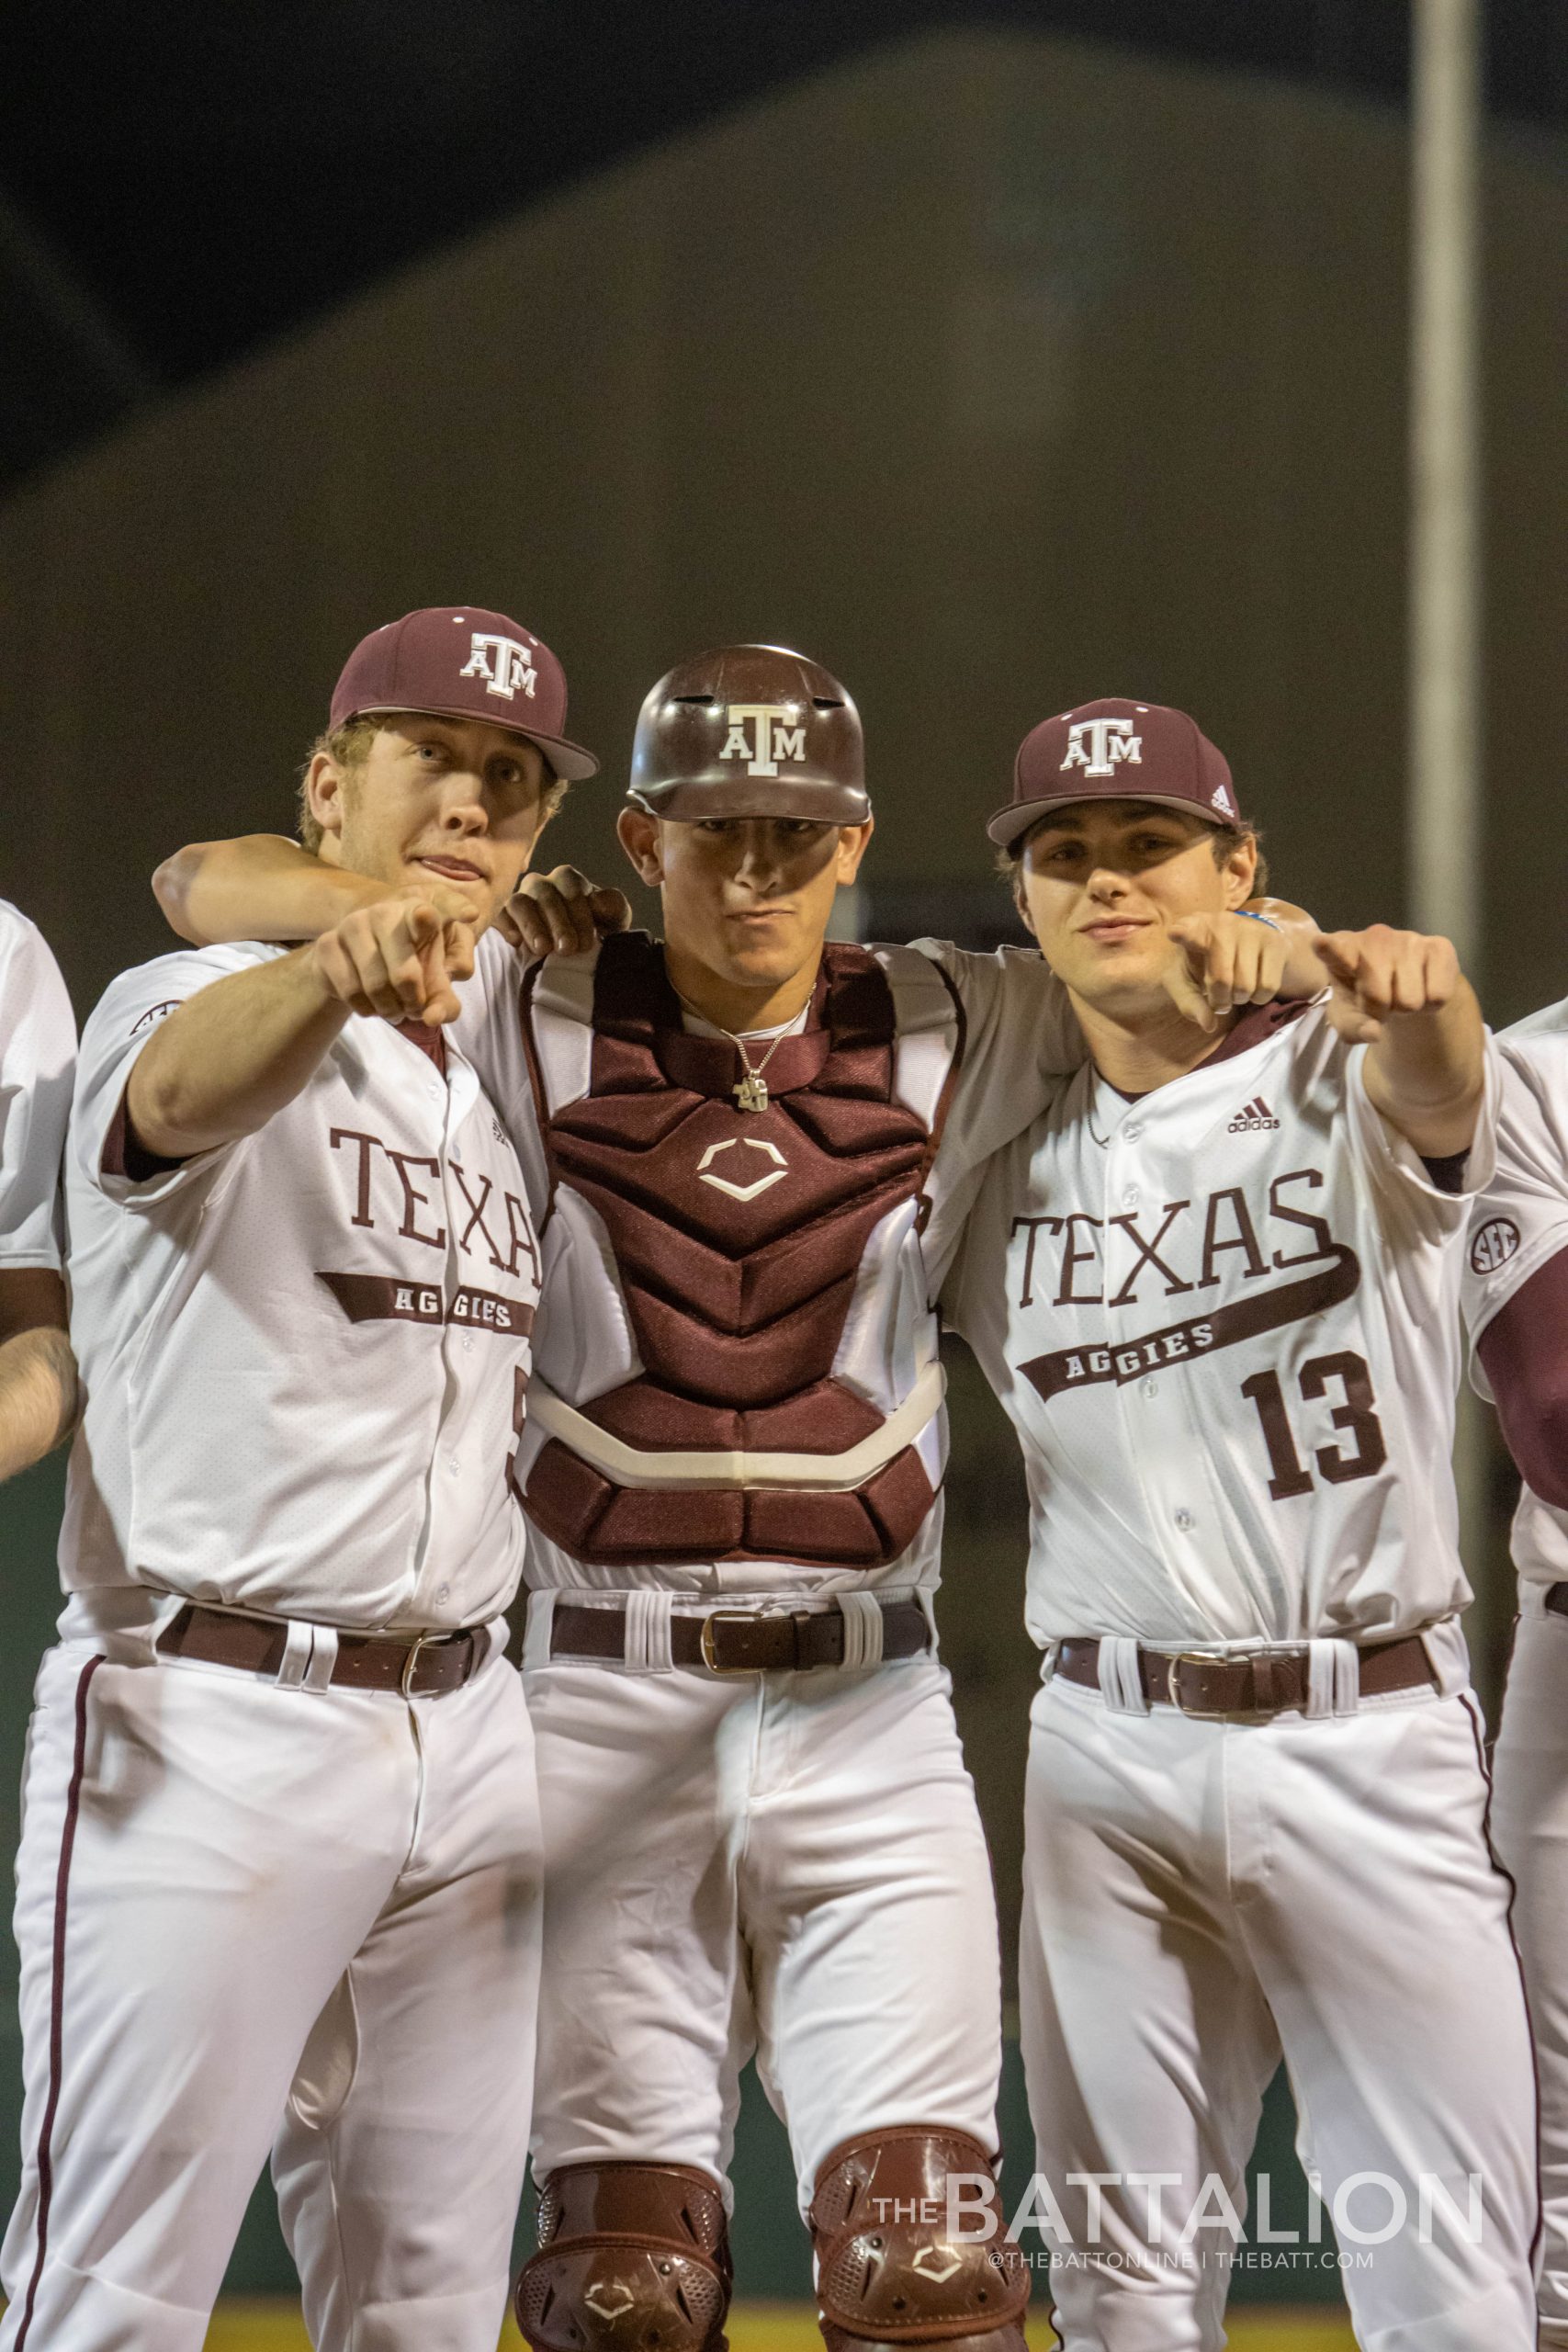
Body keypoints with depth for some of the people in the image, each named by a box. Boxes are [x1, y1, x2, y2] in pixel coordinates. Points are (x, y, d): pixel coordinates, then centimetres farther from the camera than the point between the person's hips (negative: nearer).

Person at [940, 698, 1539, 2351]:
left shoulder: (1347, 1081, -3)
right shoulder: (1005, 1155, 9)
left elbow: (1437, 1093, -25)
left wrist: (1416, 997, -49)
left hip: (1370, 1736, -3)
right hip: (1108, 1757, 3)